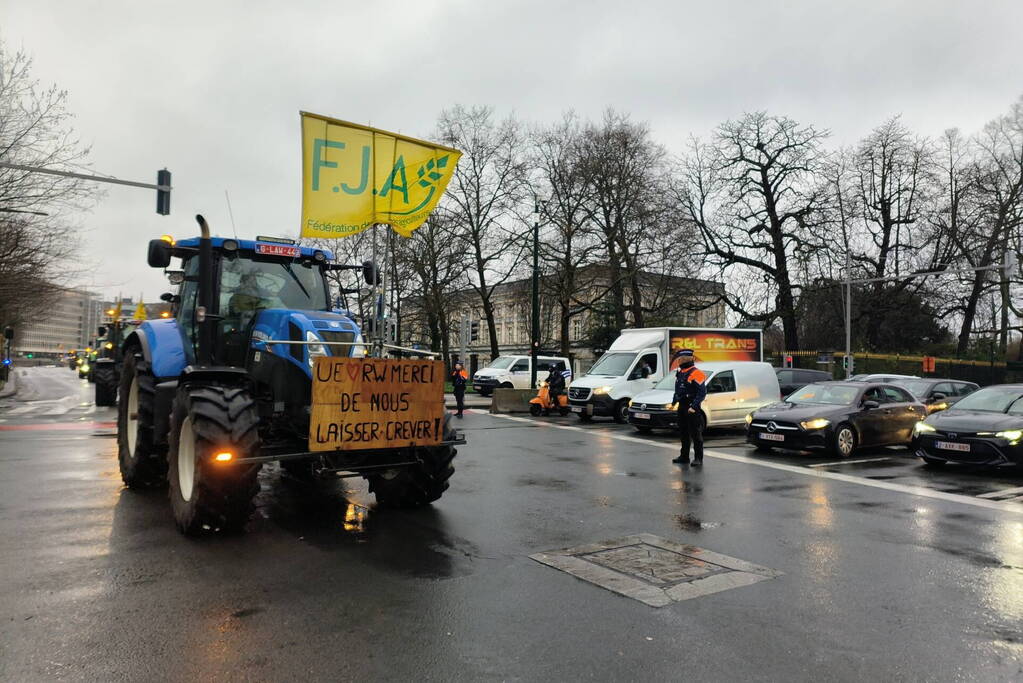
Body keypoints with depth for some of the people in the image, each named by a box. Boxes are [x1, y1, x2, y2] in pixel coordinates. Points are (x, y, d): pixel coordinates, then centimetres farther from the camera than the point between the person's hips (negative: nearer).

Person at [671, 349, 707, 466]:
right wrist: (673, 402, 17)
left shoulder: (696, 374, -13)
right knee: (683, 433, 15)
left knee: (696, 434, -4)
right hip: (682, 407, 9)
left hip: (692, 408, -9)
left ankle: (698, 459, 0)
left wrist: (693, 406, -22)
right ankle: (684, 456, 24)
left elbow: (702, 392, -17)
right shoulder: (680, 373, 14)